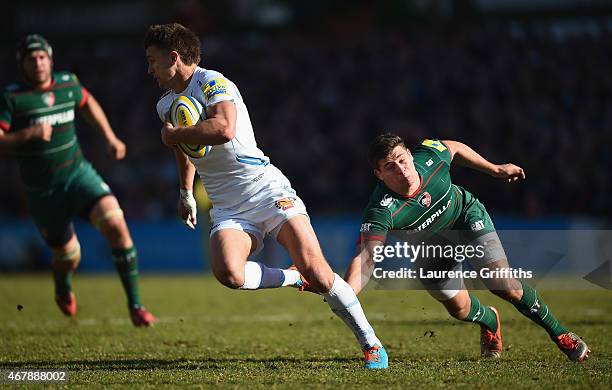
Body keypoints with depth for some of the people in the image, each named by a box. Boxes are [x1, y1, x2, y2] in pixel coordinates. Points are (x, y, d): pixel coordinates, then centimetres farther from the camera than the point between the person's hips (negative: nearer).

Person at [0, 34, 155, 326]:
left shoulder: (67, 84, 0)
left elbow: (88, 104, 23)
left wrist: (110, 138, 21)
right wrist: (29, 134, -32)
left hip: (78, 174, 2)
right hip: (42, 191, -2)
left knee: (115, 223, -22)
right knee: (68, 256, 9)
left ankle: (135, 306, -14)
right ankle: (63, 290, 49)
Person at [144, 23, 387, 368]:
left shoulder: (212, 82, -9)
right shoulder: (166, 105, 17)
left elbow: (224, 129, -29)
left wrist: (172, 135, -15)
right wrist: (186, 192, 42)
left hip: (267, 190, -6)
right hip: (227, 208, 6)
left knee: (316, 272, -18)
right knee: (228, 273, -27)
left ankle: (371, 343, -3)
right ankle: (293, 279, 0)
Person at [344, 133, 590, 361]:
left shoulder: (429, 156, -32)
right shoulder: (381, 210, -40)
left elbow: (453, 148, -6)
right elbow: (366, 258, -49)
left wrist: (495, 169, 7)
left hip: (466, 216, 0)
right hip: (429, 247, 0)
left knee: (504, 286, -11)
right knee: (459, 308, 3)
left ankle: (557, 332, 11)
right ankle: (490, 322, 42)